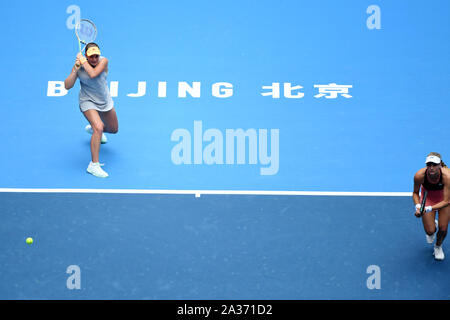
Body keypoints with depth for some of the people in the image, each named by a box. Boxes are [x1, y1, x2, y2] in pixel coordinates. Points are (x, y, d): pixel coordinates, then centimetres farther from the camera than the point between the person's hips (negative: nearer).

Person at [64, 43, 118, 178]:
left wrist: (83, 61, -27)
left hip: (105, 101, 4)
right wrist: (76, 69, -31)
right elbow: (67, 86, -22)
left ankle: (92, 128, 55)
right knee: (99, 128, -28)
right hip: (88, 102, -4)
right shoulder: (79, 66, -18)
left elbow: (93, 74, -36)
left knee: (113, 130, 22)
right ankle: (94, 165, -23)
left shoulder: (103, 61, -19)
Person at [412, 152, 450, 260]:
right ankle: (433, 227, 37)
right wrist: (418, 206, -31)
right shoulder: (419, 175, -34)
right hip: (427, 196, 1)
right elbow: (415, 193, -13)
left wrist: (429, 209, -44)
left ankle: (438, 246, 33)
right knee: (430, 231, -4)